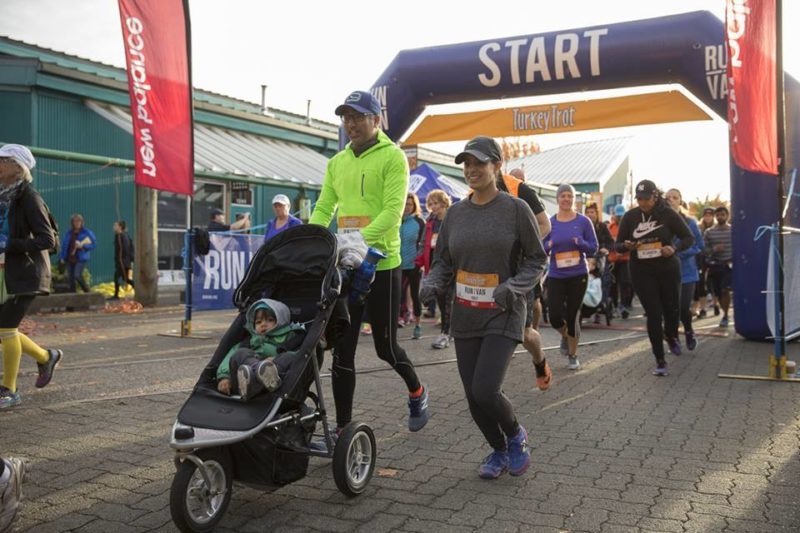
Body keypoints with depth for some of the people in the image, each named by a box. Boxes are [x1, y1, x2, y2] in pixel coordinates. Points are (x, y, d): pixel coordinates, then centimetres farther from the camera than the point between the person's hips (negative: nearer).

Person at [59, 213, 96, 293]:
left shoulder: (87, 232, -1)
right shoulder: (69, 233, 11)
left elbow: (94, 243, -1)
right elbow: (64, 245, 15)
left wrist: (83, 246, -14)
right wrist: (63, 257, 9)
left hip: (81, 258, -5)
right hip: (70, 258, 5)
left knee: (77, 275, -19)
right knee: (71, 278, 5)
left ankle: (87, 291, 0)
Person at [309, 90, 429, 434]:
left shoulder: (393, 157, -5)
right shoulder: (336, 162, 14)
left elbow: (393, 211, -17)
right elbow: (323, 209, 10)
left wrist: (360, 239, -31)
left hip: (381, 265, -5)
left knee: (384, 345, 7)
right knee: (342, 351, 5)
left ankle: (416, 392, 36)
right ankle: (343, 427, 15)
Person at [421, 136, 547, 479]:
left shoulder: (516, 209, -4)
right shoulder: (456, 213, 8)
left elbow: (537, 259, -1)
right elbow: (443, 260, 14)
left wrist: (513, 287, -17)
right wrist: (432, 284, -7)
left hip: (503, 316, -5)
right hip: (465, 317, 5)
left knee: (485, 390, -17)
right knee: (473, 396, 6)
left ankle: (516, 434, 16)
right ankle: (499, 450, 32)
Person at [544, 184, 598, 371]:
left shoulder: (583, 221, -1)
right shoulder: (550, 222, 2)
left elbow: (593, 248, 0)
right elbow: (542, 249, 6)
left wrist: (581, 243, -19)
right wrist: (549, 245, -17)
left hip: (578, 275, -1)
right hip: (556, 276, 1)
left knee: (573, 316, 3)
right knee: (555, 316, -7)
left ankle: (573, 355, 23)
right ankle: (565, 335, 31)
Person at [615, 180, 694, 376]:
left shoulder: (668, 214, -5)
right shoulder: (630, 217, 0)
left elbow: (689, 238, -1)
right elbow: (618, 245, 5)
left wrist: (674, 248, -21)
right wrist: (627, 246, -19)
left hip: (668, 270, 0)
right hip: (642, 272, 0)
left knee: (671, 309, 11)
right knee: (653, 314, -3)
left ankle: (671, 336, 46)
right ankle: (660, 361, 6)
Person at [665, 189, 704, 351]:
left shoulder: (690, 223, -1)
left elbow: (699, 246, -1)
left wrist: (679, 250, -14)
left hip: (686, 271, 0)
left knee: (684, 307, -6)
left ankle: (688, 331, 27)